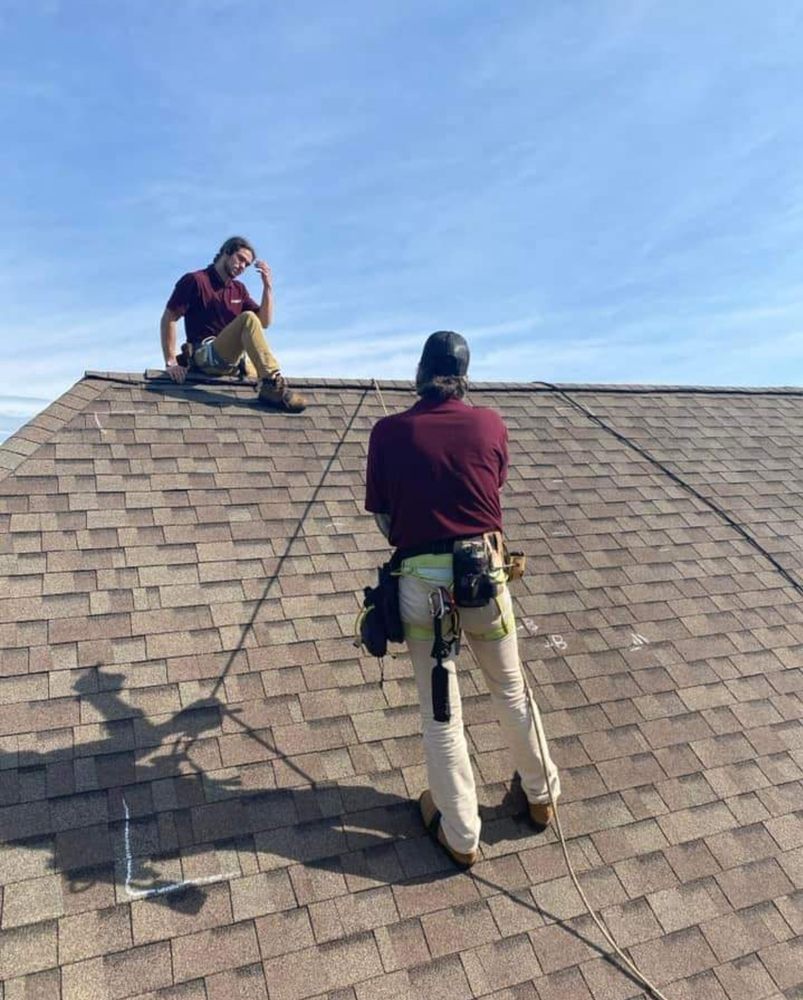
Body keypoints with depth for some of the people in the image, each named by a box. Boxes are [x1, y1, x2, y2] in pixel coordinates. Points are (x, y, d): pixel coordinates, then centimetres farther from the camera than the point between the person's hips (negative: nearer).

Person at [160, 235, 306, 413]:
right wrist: (171, 362, -13)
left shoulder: (239, 289, 20)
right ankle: (273, 385, -40)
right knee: (247, 318, -29)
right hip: (206, 356, -8)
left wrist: (267, 287, 2)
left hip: (236, 360, 8)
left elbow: (264, 322, 14)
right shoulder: (195, 281, 2)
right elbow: (168, 319, -3)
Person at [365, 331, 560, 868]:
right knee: (512, 690, 22)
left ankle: (461, 837, 27)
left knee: (440, 711, 12)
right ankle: (541, 794, 43)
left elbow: (384, 519, 0)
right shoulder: (491, 424, 0)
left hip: (421, 580, -1)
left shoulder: (389, 431, -4)